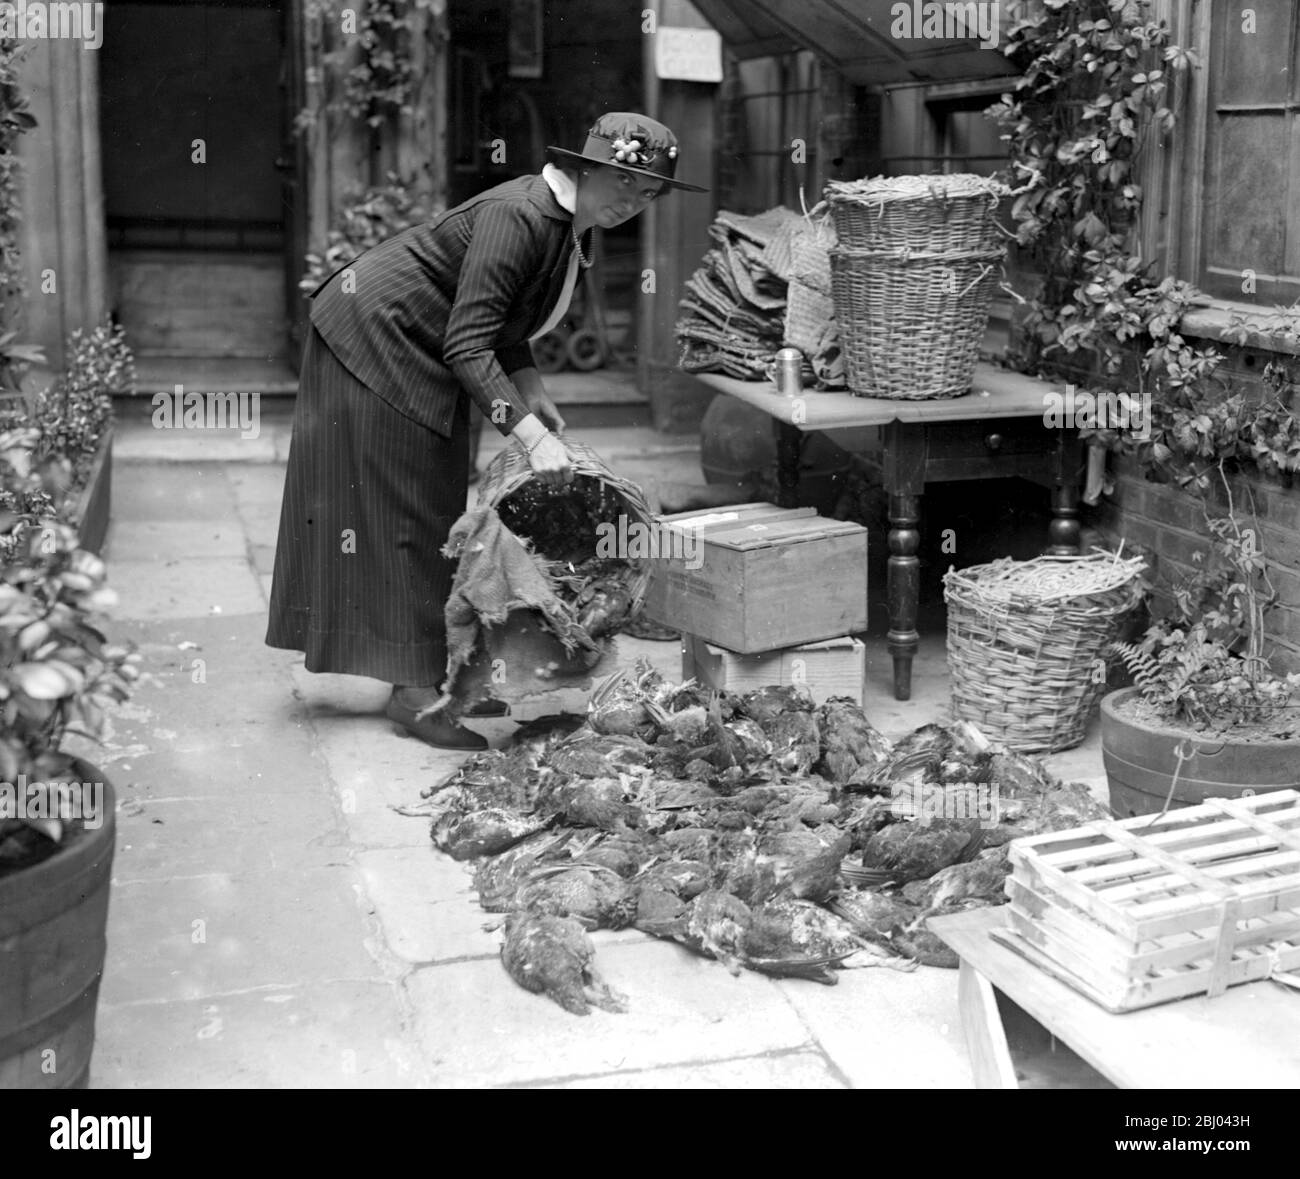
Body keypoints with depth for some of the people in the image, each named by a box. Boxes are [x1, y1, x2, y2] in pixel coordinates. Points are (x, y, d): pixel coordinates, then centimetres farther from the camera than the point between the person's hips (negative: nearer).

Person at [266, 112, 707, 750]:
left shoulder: (569, 225, 1)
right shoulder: (520, 217, -28)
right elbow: (467, 345, -33)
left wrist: (531, 390, 0)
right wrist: (530, 434, -37)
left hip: (418, 357, 10)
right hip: (374, 338, -10)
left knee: (435, 511, 12)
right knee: (398, 509, -7)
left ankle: (427, 674, 20)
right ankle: (413, 691, -2)